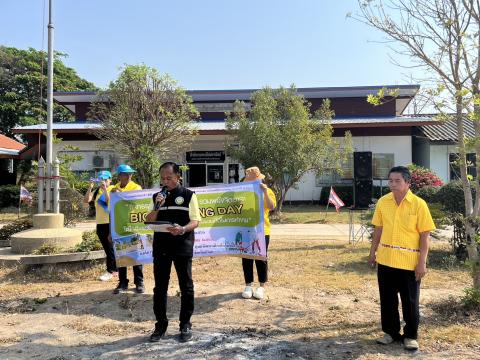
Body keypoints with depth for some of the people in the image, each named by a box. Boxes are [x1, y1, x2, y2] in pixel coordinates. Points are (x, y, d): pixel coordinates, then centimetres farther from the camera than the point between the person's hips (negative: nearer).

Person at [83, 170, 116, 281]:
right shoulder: (97, 191, 10)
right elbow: (86, 200, 0)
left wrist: (105, 189, -25)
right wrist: (90, 188, -10)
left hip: (111, 223, -6)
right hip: (100, 223, 6)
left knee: (110, 247, -2)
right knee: (107, 247, 14)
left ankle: (110, 271, 9)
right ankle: (114, 269, 25)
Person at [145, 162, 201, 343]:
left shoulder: (188, 195, -1)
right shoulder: (157, 196, 10)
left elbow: (195, 220, -6)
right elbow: (149, 221, 7)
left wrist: (183, 229, -25)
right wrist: (157, 207, -11)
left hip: (182, 247, -3)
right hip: (161, 247, 3)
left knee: (186, 286, 5)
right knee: (160, 287, 8)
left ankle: (185, 325, 19)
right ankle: (161, 324, 22)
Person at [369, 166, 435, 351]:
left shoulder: (418, 204, -10)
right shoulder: (383, 202, 1)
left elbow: (425, 235, -8)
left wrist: (422, 262, -11)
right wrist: (373, 252, 10)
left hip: (409, 262, -3)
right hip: (385, 259, 4)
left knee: (410, 301, 9)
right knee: (387, 299, 13)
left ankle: (410, 336, 27)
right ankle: (391, 332, 30)